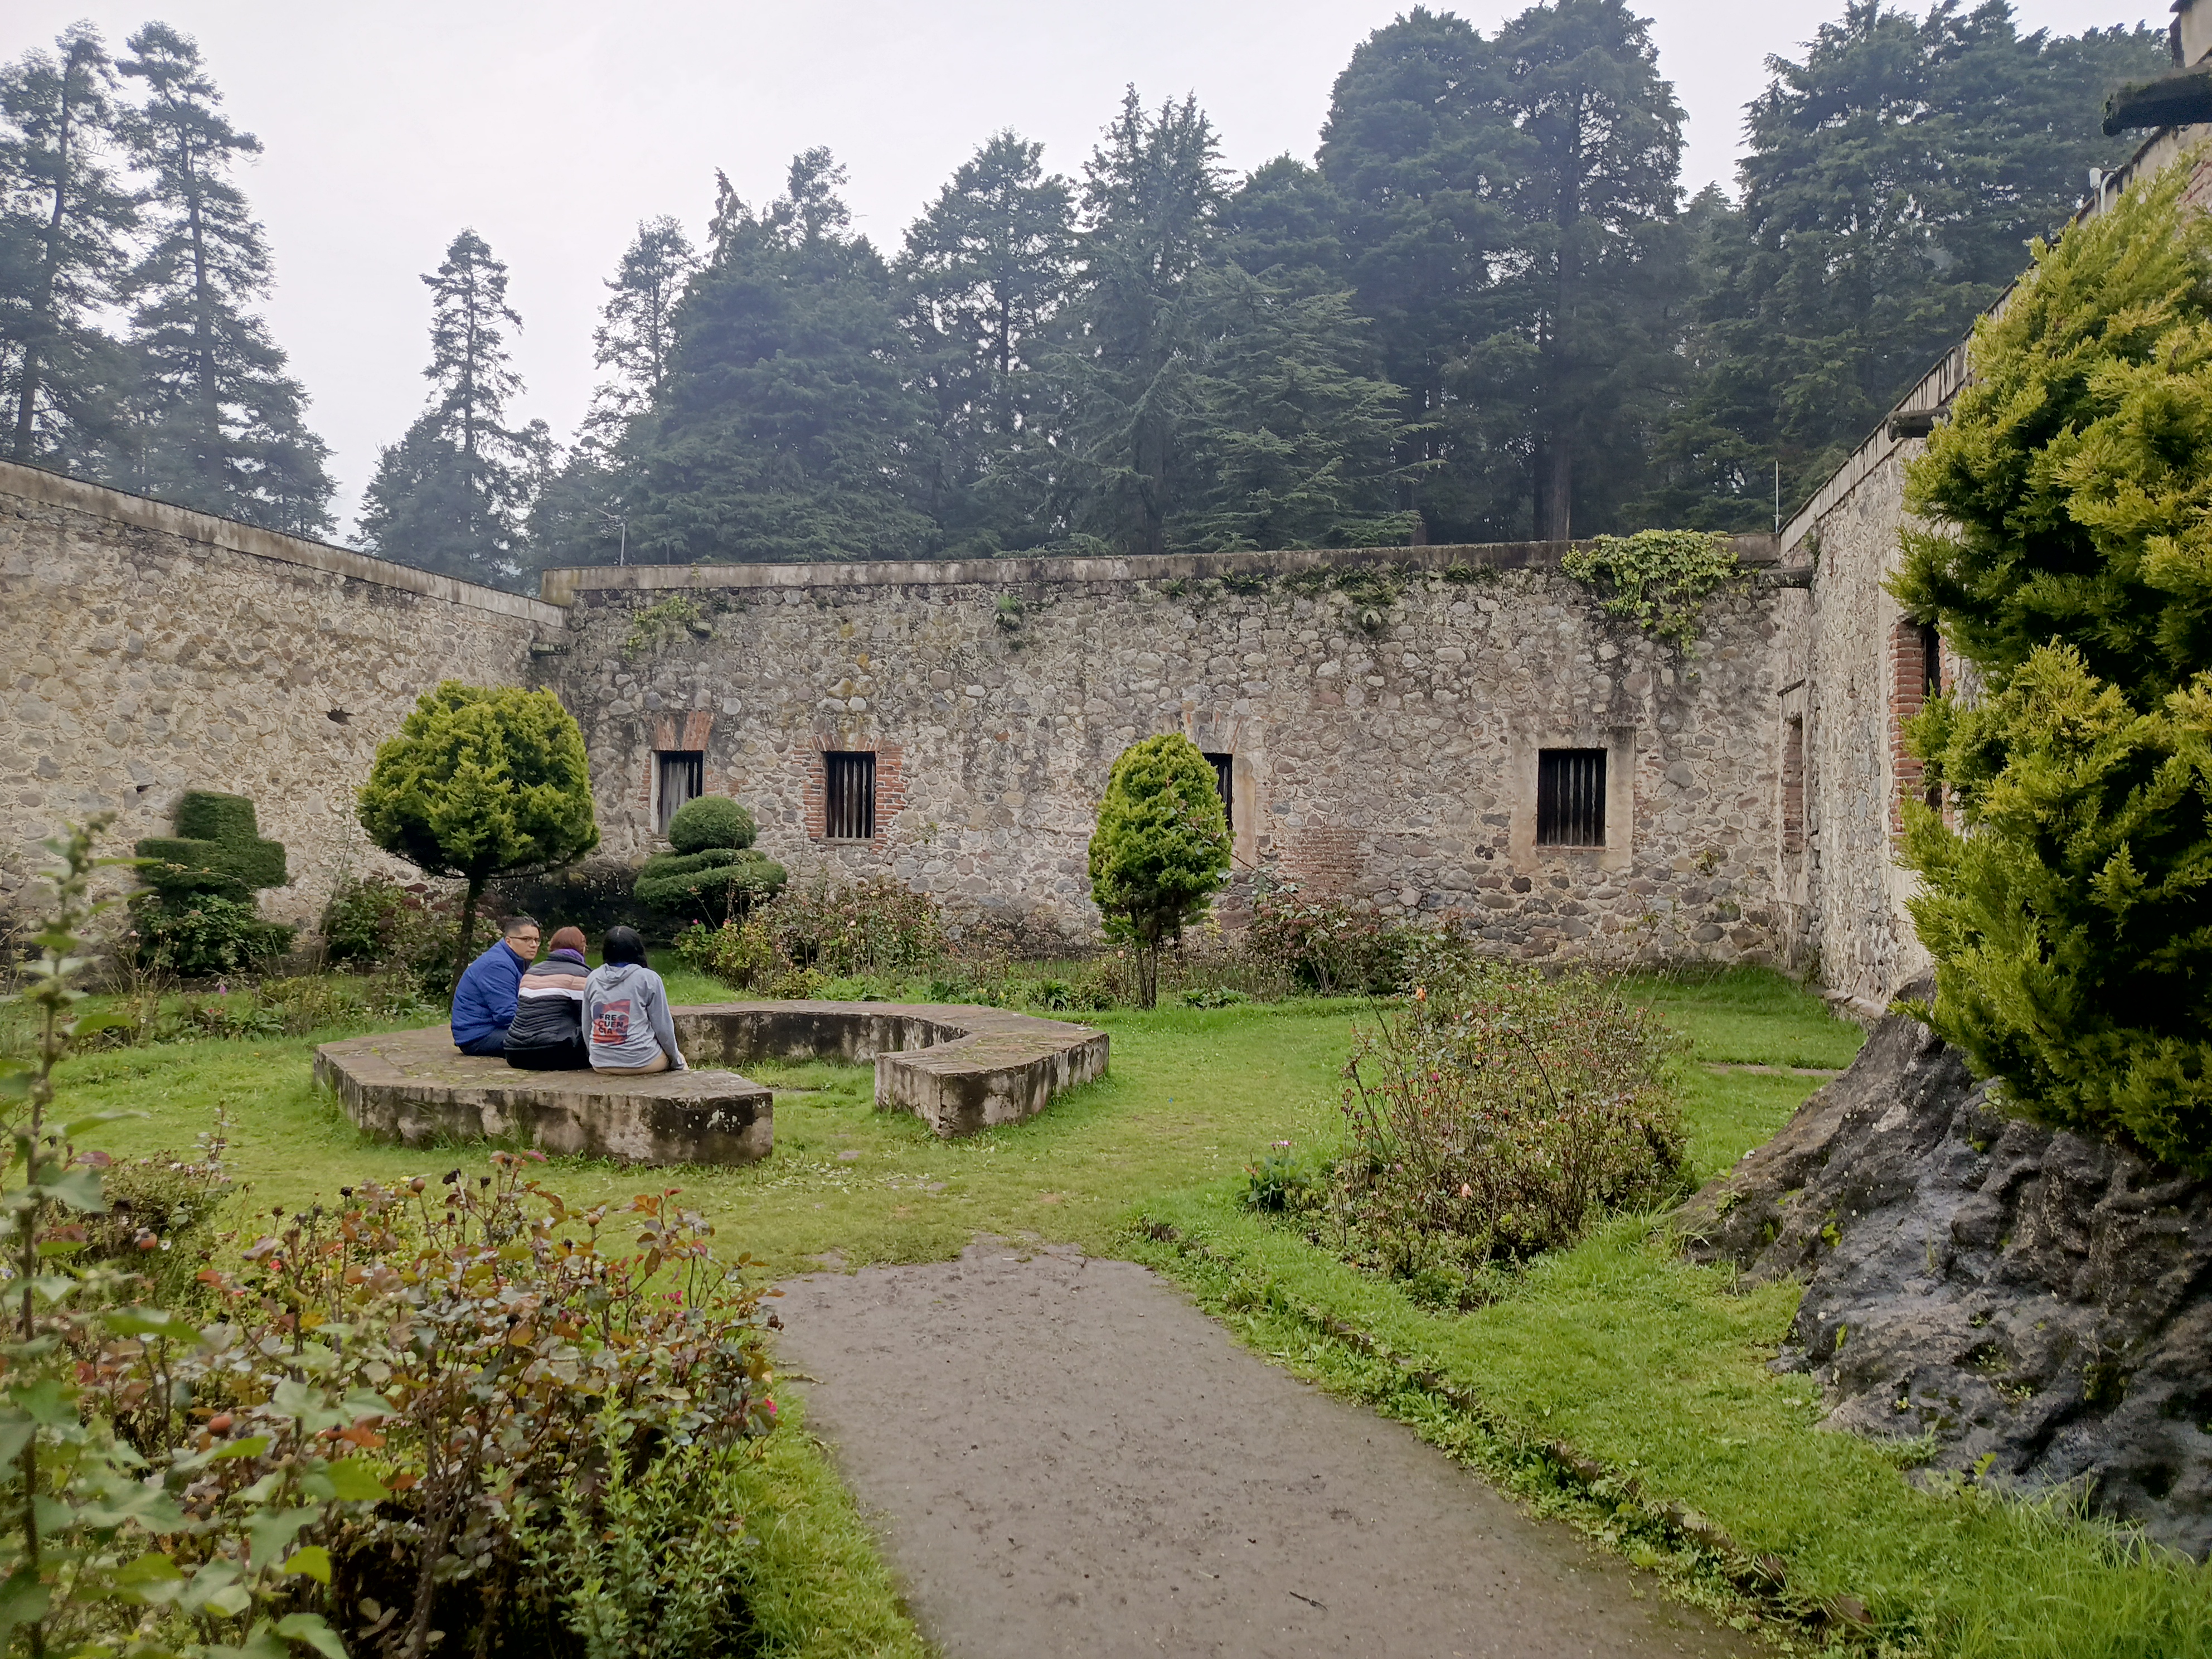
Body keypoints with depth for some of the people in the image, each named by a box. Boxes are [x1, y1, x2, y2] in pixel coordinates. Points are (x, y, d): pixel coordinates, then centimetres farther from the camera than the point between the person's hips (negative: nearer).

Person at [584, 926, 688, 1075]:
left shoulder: (593, 979, 6)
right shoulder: (648, 978, -6)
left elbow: (586, 1028, 10)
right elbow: (663, 1027, -3)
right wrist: (677, 1063, 10)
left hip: (601, 1064, 4)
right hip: (641, 1061, -4)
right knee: (680, 1061, 27)